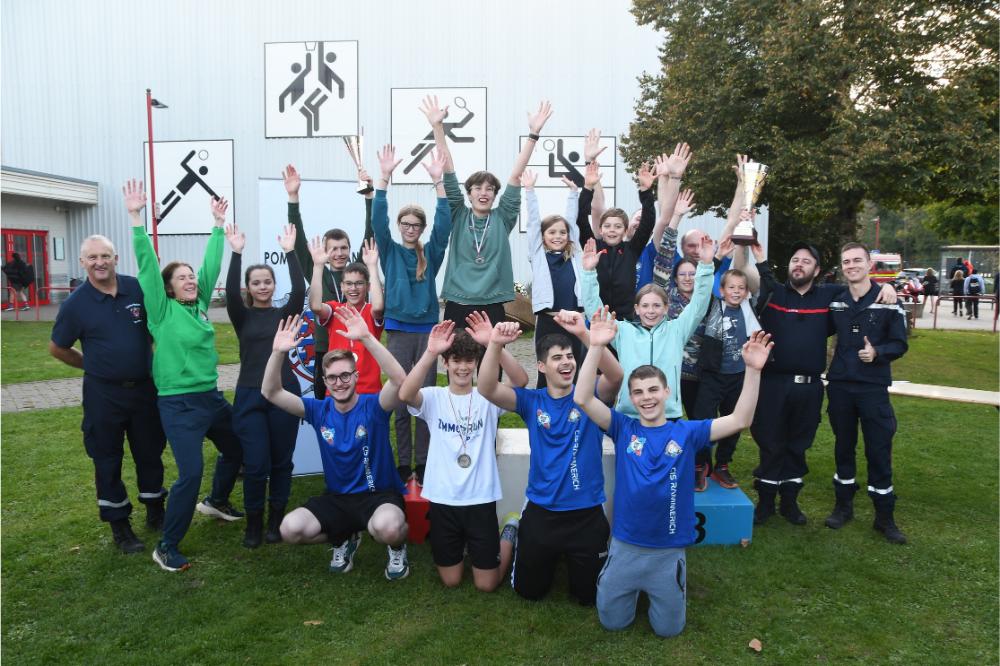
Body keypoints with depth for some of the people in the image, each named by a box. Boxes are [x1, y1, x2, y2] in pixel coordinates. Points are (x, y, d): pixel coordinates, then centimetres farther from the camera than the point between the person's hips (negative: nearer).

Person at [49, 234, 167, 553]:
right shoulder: (75, 303, -10)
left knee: (150, 453, 14)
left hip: (145, 388, 2)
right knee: (108, 461, 8)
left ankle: (156, 512, 32)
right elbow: (57, 348, 4)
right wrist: (94, 367, 5)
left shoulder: (138, 288, -5)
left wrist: (148, 360, 7)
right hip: (103, 394, -2)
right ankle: (119, 526, 22)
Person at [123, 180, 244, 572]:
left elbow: (211, 264, 8)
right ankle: (167, 547, 5)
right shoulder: (162, 310, -9)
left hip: (211, 396, 7)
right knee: (191, 473, -12)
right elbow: (147, 266, -17)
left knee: (236, 451, 21)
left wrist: (218, 224, 10)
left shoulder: (200, 303, 5)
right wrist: (136, 218, -23)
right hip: (178, 404, -7)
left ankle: (216, 502, 48)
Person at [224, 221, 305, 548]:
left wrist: (290, 252, -15)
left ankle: (276, 520, 24)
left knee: (281, 461, 8)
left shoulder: (285, 313, 6)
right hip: (249, 395, 0)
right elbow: (230, 292, -12)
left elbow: (300, 290, -11)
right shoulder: (241, 316, 6)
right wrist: (236, 253, -19)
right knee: (255, 464, -3)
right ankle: (253, 522, 17)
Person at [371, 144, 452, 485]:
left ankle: (423, 463, 12)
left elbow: (444, 222, -6)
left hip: (427, 329, 1)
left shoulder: (431, 253, 7)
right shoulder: (390, 251, 5)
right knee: (401, 399, 4)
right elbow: (377, 219, -8)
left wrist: (438, 180, -16)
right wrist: (385, 177, -18)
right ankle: (403, 463, 13)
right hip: (398, 330, -1)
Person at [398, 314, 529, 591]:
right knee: (451, 581, 13)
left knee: (486, 584, 8)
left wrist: (494, 343, -37)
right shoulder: (434, 397, -2)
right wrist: (429, 352, -37)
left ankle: (509, 535, 35)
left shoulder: (487, 397, -3)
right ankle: (462, 545, 44)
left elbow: (520, 380, -23)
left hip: (481, 499, -1)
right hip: (443, 499, 1)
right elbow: (405, 394, -25)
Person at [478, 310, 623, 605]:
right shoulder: (531, 401, -4)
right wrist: (495, 344, -37)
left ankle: (574, 557, 43)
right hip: (541, 511, 1)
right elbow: (487, 389, -20)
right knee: (529, 591, 17)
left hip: (587, 512, -1)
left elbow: (615, 376, -28)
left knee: (589, 594, 15)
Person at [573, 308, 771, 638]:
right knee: (612, 622, 15)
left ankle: (655, 588, 44)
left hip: (669, 551, 0)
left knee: (668, 628, 15)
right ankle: (633, 588, 43)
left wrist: (753, 369, -27)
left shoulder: (687, 432, -4)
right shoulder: (624, 429, -6)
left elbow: (739, 421, -14)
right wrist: (596, 347, -30)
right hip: (625, 546, 0)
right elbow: (582, 399, -19)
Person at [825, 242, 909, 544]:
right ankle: (843, 505, 26)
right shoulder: (834, 302, 4)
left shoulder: (888, 302, -5)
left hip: (874, 388, -3)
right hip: (839, 386, 3)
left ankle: (884, 516, 14)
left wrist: (877, 352, -22)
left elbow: (900, 344, -4)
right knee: (843, 446, 12)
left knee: (879, 451, 2)